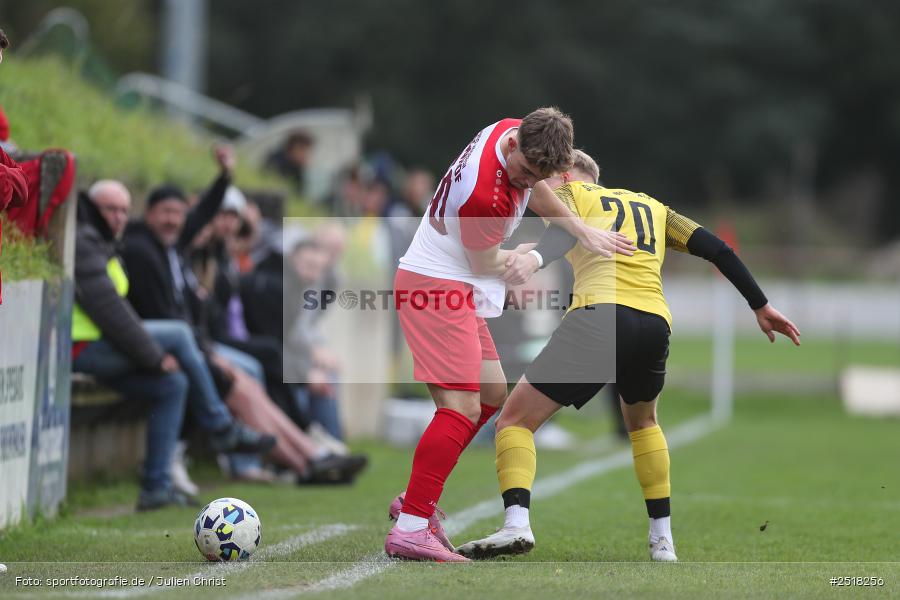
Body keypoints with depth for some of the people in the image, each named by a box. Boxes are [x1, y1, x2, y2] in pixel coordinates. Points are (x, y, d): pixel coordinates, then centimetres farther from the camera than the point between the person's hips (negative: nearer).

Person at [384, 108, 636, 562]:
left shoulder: (518, 133, -2)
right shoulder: (485, 195, -30)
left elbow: (537, 193, 21)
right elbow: (486, 263, -13)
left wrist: (585, 232, 16)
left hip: (455, 290, 10)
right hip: (436, 287, -10)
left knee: (493, 393, 15)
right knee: (462, 407, -18)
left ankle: (414, 500, 17)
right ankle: (410, 529, -23)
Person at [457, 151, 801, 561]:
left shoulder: (569, 193, 18)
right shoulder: (653, 208, 33)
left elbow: (566, 229, -6)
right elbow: (715, 249, 27)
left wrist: (535, 257, -27)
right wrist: (760, 306, 29)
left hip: (599, 315, -5)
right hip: (655, 323, 5)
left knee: (515, 419, 3)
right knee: (642, 422, 33)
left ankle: (516, 524, -19)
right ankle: (663, 540, 24)